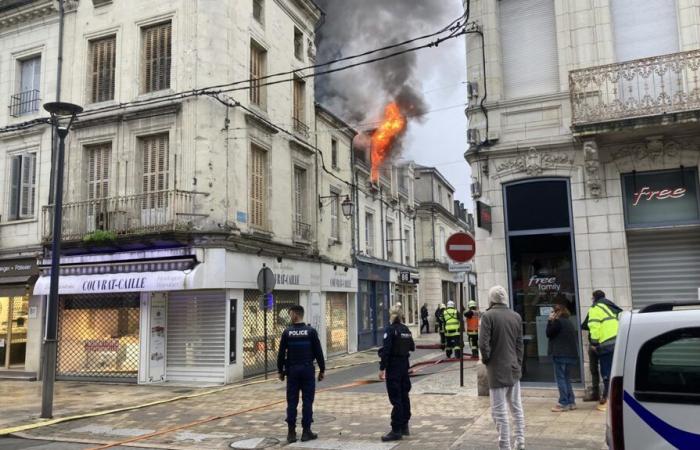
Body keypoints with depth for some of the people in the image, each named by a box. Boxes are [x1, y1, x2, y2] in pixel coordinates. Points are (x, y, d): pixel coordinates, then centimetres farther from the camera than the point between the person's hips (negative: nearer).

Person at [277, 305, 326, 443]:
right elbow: (318, 352, -2)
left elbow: (281, 354, 1)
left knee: (292, 402, 6)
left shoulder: (287, 332, -3)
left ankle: (291, 432, 8)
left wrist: (281, 371, 12)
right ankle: (306, 432, 7)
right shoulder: (311, 331, -4)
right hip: (307, 370, -1)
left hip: (292, 371, 1)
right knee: (307, 401, 5)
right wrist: (322, 370, 7)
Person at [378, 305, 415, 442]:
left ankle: (396, 430, -3)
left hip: (393, 366, -7)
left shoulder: (390, 329, -13)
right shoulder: (406, 330, 6)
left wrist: (382, 368, -16)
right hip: (405, 365, 7)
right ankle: (404, 426, 24)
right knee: (404, 396, 15)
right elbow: (412, 347, 14)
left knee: (396, 398, -5)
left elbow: (386, 350, -18)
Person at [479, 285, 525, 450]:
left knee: (500, 411, 0)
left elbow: (483, 344, -18)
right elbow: (520, 344, 10)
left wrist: (486, 359, -1)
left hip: (497, 369, -6)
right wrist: (518, 364, 18)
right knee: (517, 407, 18)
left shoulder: (488, 315, -13)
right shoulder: (516, 316, 5)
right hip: (514, 368, 6)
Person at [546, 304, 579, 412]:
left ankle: (564, 403, -5)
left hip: (561, 355, -9)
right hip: (571, 354, 9)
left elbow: (549, 334, -5)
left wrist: (550, 321, 1)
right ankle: (571, 402, 14)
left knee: (560, 378, -4)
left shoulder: (558, 321, -10)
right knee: (566, 378, 15)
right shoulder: (569, 322, 17)